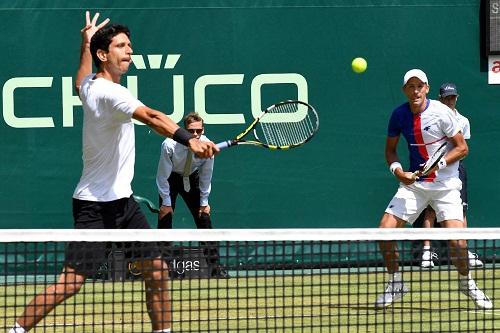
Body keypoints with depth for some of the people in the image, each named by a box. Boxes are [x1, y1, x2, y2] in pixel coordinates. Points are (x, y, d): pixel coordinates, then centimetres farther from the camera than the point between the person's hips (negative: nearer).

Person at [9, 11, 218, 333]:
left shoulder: (90, 85, 8)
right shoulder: (111, 93, -20)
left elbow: (81, 83, 37)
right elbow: (152, 117, -39)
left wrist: (86, 42, 44)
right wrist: (190, 140, -53)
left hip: (123, 200, 10)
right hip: (95, 205, -10)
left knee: (157, 270, 4)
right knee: (72, 281, -11)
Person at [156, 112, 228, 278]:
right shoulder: (170, 145, -31)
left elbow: (206, 176, -8)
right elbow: (163, 176, -19)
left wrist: (204, 202, -4)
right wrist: (166, 203, -16)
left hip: (192, 179, 2)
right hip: (171, 179, -2)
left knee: (204, 220, -5)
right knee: (165, 219, -12)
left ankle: (215, 267, 0)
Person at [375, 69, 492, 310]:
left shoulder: (441, 112, -12)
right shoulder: (399, 115, -1)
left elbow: (462, 148, -7)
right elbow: (390, 149, 11)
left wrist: (440, 163, -23)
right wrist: (397, 170, -9)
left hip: (445, 184, -3)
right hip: (413, 182, 3)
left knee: (456, 241, -17)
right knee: (385, 231, -9)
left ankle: (466, 282, 12)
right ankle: (395, 283, 13)